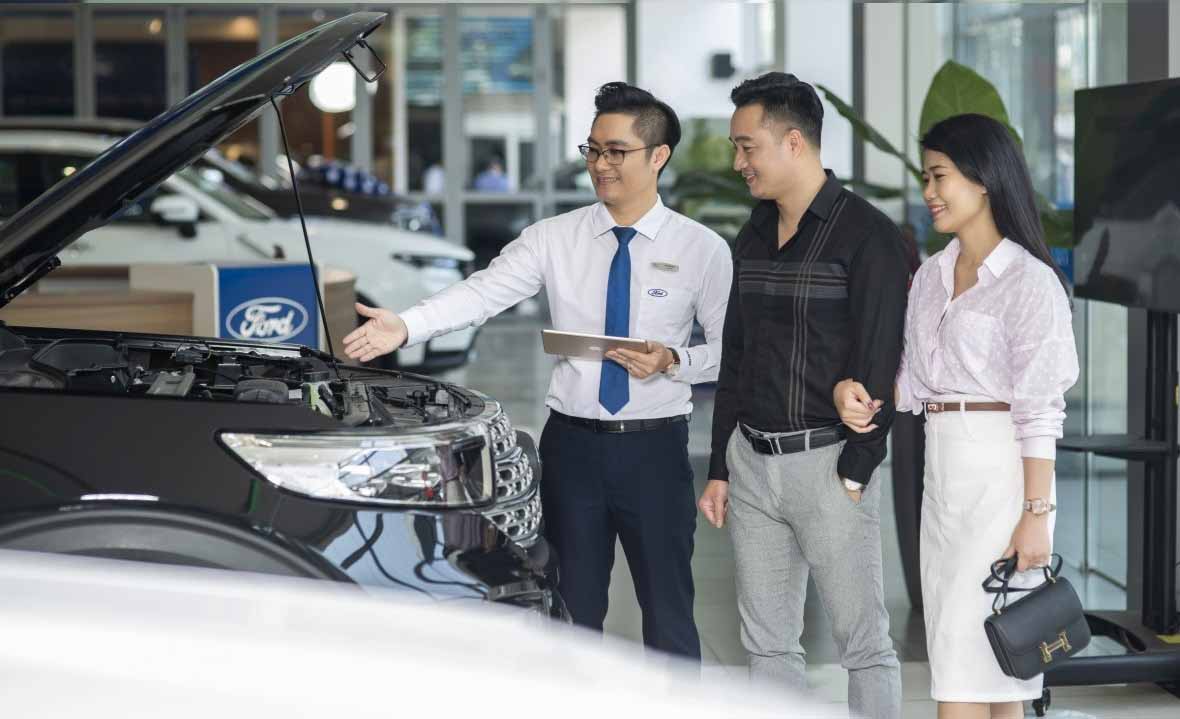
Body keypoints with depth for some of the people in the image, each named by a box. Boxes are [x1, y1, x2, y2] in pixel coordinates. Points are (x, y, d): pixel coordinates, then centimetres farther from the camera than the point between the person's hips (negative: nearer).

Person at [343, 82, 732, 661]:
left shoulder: (702, 249, -2)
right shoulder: (555, 239, 1)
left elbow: (730, 348, 2)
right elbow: (481, 292, -11)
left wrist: (673, 362, -17)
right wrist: (404, 327, -26)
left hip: (654, 445, -2)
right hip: (573, 441, 2)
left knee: (667, 612, 6)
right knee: (574, 610, 11)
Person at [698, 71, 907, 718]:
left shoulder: (866, 235, -9)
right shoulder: (753, 236, 13)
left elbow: (879, 366, -12)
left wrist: (855, 473, -15)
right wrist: (719, 468, 14)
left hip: (826, 463, -7)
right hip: (750, 461, 7)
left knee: (864, 644, -1)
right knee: (767, 641, 10)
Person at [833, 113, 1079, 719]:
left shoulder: (1028, 281, -9)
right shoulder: (931, 276, 14)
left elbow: (1040, 410, -12)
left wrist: (1036, 514, -15)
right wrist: (856, 393, -5)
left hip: (1000, 472, -7)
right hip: (941, 469, 7)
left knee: (963, 665, -9)